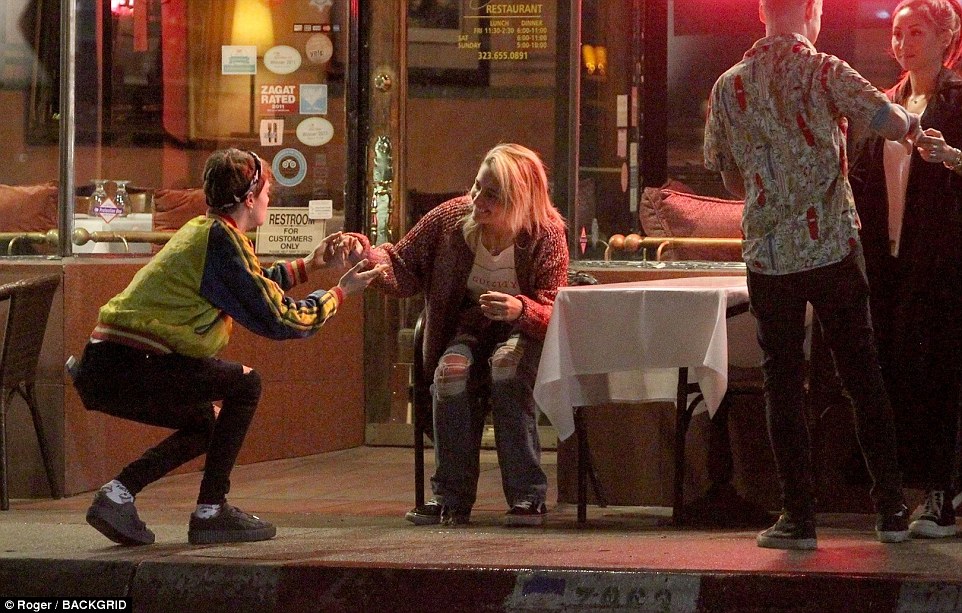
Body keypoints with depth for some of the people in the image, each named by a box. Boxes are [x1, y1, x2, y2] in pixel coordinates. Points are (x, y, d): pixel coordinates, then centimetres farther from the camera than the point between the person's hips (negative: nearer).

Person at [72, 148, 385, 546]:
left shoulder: (200, 230, 19)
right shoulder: (222, 240, -11)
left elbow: (255, 287, 35)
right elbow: (280, 319, -9)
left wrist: (311, 264, 33)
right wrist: (340, 292, 4)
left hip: (100, 369, 10)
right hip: (126, 366, -10)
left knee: (206, 423, 25)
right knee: (245, 384, 0)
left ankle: (117, 495, 9)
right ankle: (211, 511, 0)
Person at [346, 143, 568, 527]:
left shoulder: (546, 234, -18)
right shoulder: (451, 218, -12)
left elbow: (551, 313, -20)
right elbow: (403, 271, -7)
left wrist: (520, 309, -42)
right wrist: (367, 257, -28)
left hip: (522, 331, -2)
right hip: (467, 328, 2)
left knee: (506, 365, -36)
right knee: (451, 371, -31)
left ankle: (527, 496, -32)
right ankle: (451, 498, -22)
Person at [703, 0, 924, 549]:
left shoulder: (729, 86, 5)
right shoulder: (822, 72, -7)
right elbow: (893, 124, -13)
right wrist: (912, 121, 10)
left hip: (768, 252, 2)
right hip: (833, 247, -2)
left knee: (783, 383, 6)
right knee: (863, 375, 8)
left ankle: (800, 518, 4)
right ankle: (892, 509, 11)